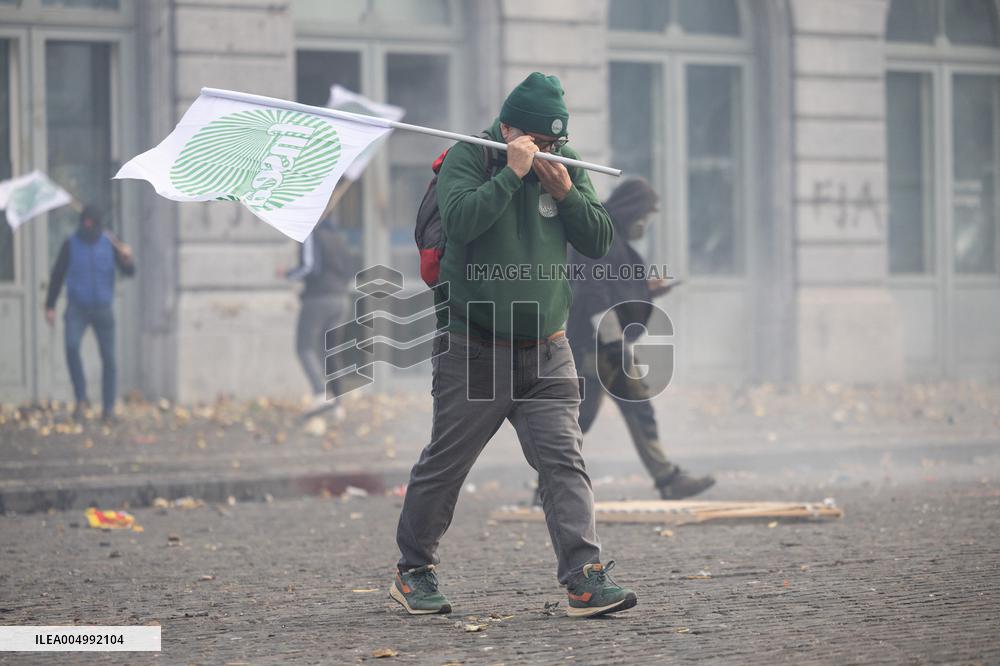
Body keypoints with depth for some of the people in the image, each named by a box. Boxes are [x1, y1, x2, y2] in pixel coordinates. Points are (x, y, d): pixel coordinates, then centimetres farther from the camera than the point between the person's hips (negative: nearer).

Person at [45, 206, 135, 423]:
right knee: (71, 346, -26)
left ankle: (108, 408, 16)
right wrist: (50, 306, 0)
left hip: (103, 309, 1)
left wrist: (127, 258, -30)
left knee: (108, 358, 2)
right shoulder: (70, 245, -4)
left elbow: (129, 271, -7)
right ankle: (81, 399, -16)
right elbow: (57, 275, 3)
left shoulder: (110, 243, -3)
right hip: (77, 308, -1)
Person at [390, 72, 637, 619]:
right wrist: (512, 172, -24)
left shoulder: (567, 169, 7)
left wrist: (566, 194, -12)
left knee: (564, 461, -9)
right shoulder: (467, 158, -6)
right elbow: (460, 220, -24)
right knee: (445, 463, 5)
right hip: (473, 350, -3)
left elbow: (600, 240, 2)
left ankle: (584, 579, -16)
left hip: (545, 353, 3)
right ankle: (413, 571, 22)